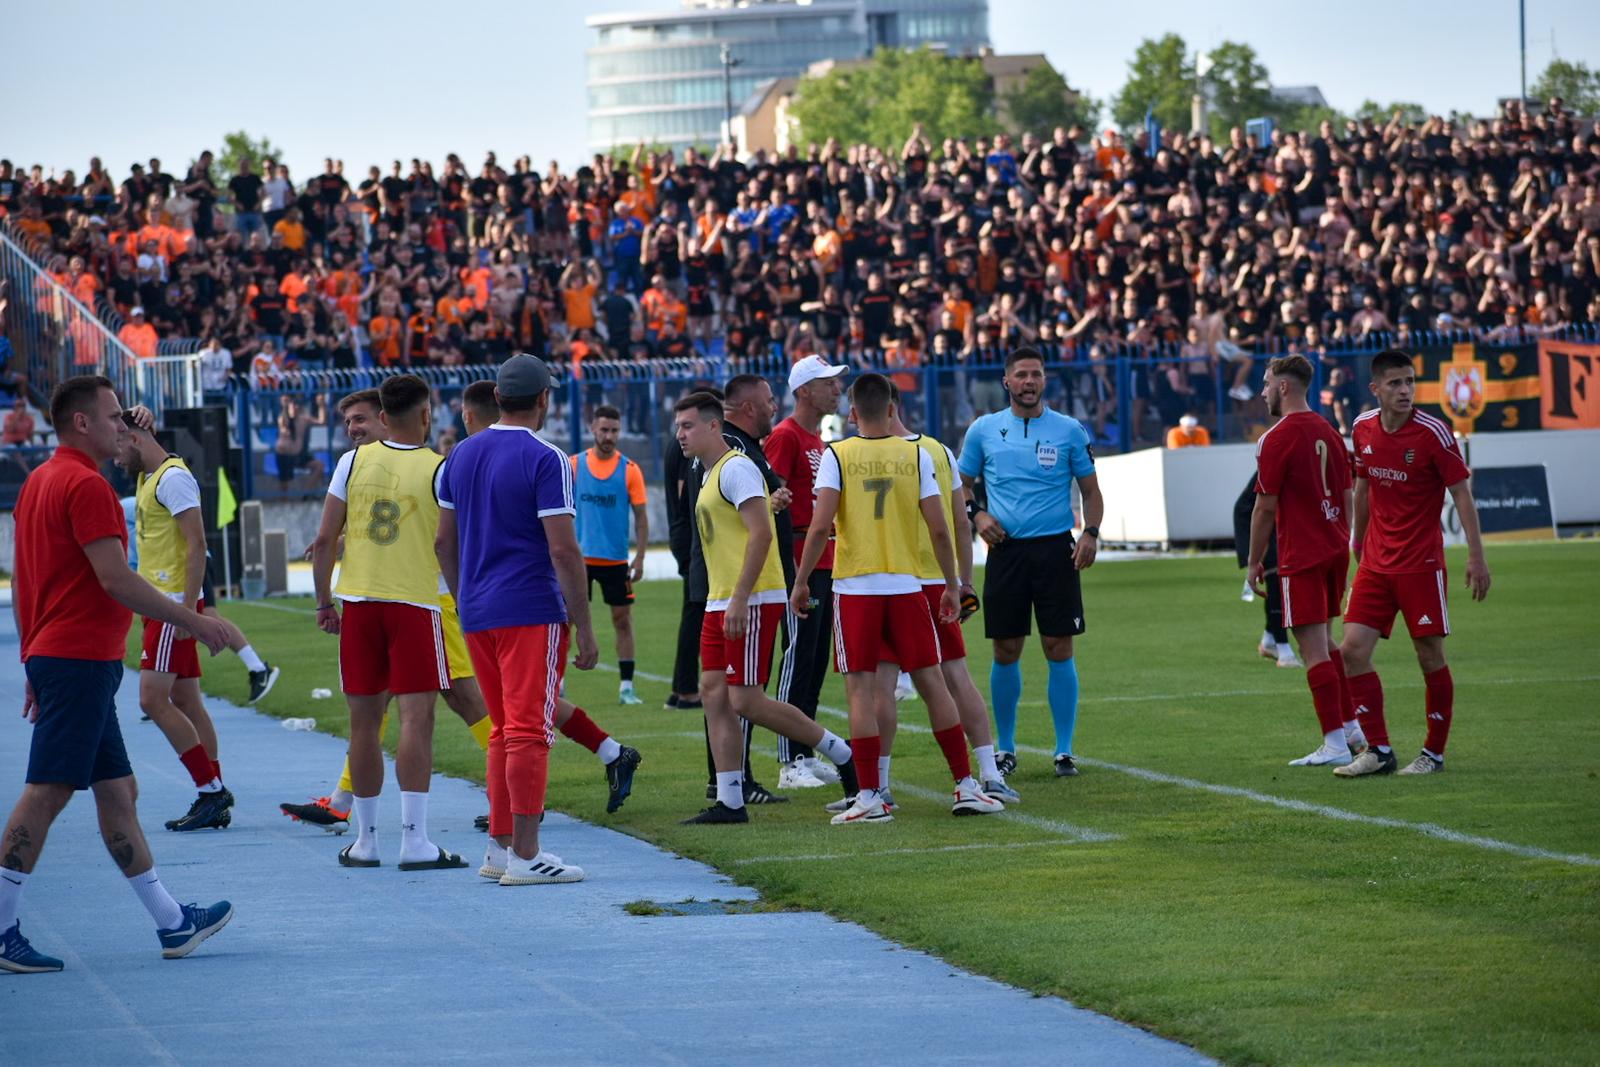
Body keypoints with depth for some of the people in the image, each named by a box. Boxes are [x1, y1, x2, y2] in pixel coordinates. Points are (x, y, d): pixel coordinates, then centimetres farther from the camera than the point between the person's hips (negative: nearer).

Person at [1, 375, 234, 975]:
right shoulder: (85, 485, -14)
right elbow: (114, 578, -19)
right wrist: (192, 621, -12)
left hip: (53, 656, 10)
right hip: (81, 658, -10)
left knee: (118, 790, 11)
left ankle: (171, 923, 15)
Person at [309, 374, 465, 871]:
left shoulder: (353, 461, 3)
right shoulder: (439, 469, -4)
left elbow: (324, 540, 2)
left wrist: (324, 601, 11)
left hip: (357, 602, 3)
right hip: (414, 601, -3)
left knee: (364, 722, 9)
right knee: (416, 718, -5)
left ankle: (365, 839, 14)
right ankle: (414, 840, -11)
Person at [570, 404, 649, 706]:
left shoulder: (629, 469, 0)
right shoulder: (574, 465, 1)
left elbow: (641, 517, 2)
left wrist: (639, 558, -4)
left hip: (616, 560, 0)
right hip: (579, 557, 0)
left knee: (622, 619, 2)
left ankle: (626, 687, 8)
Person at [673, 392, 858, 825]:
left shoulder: (736, 468, -12)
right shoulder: (711, 474, 19)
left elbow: (761, 533, -21)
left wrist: (739, 599, -25)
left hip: (751, 603, -10)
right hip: (720, 603, 10)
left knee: (746, 700, -10)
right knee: (714, 694, 4)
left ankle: (841, 752, 3)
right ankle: (729, 802, 5)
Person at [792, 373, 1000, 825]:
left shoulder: (837, 455, -3)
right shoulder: (916, 455, 2)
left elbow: (821, 525, -11)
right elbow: (938, 529, 0)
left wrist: (801, 581, -2)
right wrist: (952, 585, 10)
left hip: (854, 588, -2)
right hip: (906, 585, 2)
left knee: (861, 689, 1)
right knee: (931, 682, 8)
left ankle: (869, 796, -4)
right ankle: (966, 786, 9)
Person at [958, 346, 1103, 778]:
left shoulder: (1069, 430, 4)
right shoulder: (984, 430, 6)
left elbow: (1090, 490, 8)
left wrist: (1091, 533, -8)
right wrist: (978, 515, -4)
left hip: (1056, 549, -1)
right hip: (1005, 549, 1)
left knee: (1059, 649, -2)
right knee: (1006, 652, 3)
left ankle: (1064, 751, 3)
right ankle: (1004, 749, 15)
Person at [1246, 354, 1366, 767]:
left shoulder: (1277, 438, -12)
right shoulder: (1328, 432, 11)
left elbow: (1265, 508, -12)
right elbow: (1347, 497, 15)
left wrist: (1254, 563, -4)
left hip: (1301, 558, -8)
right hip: (1334, 552, 8)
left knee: (1314, 650, -7)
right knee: (1325, 644, 20)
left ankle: (1335, 745, -9)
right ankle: (1351, 727, 23)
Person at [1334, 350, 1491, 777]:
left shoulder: (1433, 434, -12)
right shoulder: (1364, 428, 3)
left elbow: (1462, 493, -11)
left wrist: (1476, 556, -16)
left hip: (1421, 562, -5)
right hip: (1376, 562, 5)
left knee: (1430, 656, -1)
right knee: (1353, 650, -4)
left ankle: (1434, 753, 12)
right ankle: (1378, 750, 3)